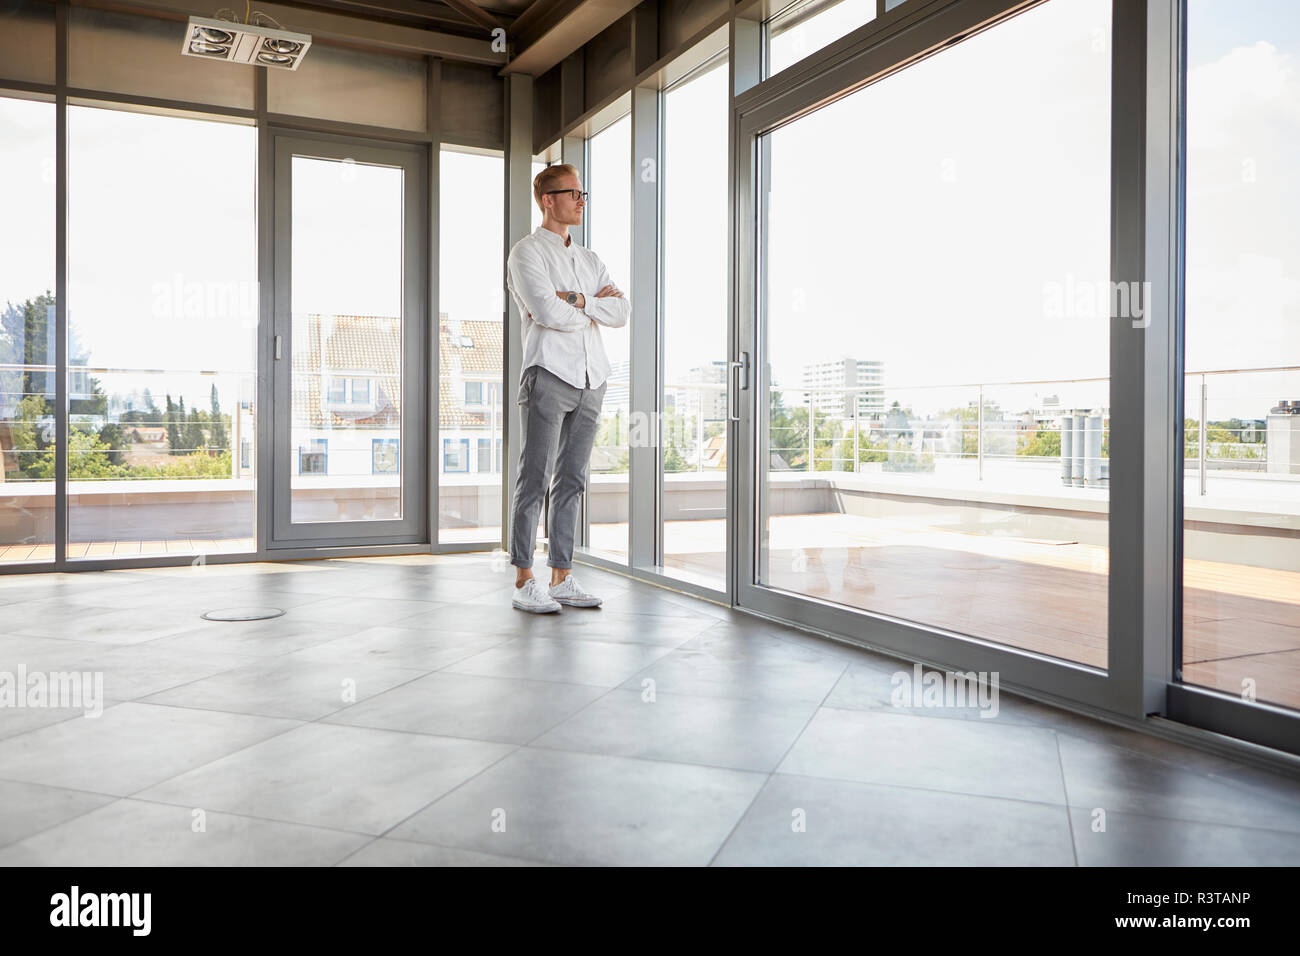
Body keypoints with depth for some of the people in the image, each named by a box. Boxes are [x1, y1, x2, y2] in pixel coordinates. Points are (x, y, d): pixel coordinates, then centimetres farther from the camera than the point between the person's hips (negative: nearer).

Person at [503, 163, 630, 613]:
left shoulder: (590, 260, 21)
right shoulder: (527, 252, 1)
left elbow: (621, 313, 6)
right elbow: (548, 314, -15)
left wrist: (575, 299, -8)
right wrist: (596, 305, 0)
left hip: (590, 380, 6)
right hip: (548, 374, -6)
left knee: (571, 482, 7)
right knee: (534, 479, -5)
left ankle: (562, 577, 12)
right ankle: (524, 583, -1)